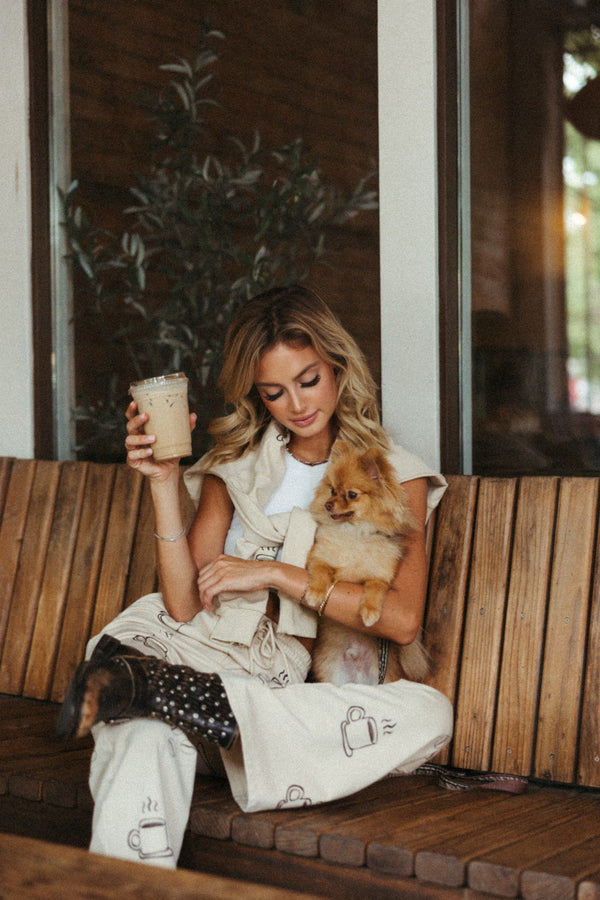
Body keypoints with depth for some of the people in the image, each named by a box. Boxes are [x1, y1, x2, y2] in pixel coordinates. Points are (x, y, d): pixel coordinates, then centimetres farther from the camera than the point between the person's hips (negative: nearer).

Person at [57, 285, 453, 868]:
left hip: (293, 682, 1)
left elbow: (402, 619, -9)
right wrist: (164, 482, -9)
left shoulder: (395, 476, 7)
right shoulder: (236, 467, 12)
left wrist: (274, 572, -11)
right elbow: (184, 606, 0)